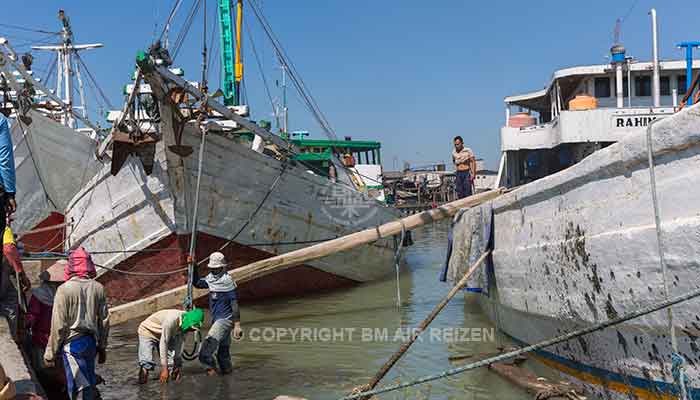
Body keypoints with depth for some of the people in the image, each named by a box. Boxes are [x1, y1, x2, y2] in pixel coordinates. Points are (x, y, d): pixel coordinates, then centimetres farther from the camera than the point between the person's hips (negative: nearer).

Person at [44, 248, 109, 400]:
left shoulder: (64, 289, -12)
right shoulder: (98, 288, 0)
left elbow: (58, 326, -11)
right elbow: (104, 320, 5)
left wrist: (50, 353, -2)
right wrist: (102, 347, 16)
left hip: (73, 343, -4)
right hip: (91, 342, 4)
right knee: (88, 383, 16)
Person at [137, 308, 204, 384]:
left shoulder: (186, 322, -19)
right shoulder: (171, 321, -40)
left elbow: (179, 342, -9)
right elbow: (163, 343, -35)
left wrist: (177, 366, -8)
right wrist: (164, 368, -33)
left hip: (165, 335, 6)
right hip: (148, 332, -6)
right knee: (146, 362, -22)